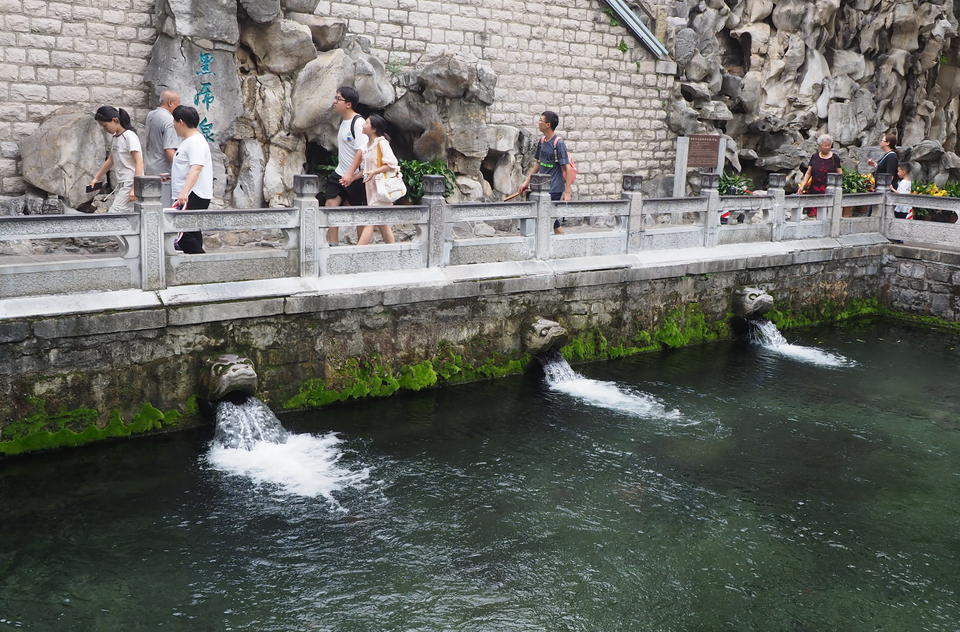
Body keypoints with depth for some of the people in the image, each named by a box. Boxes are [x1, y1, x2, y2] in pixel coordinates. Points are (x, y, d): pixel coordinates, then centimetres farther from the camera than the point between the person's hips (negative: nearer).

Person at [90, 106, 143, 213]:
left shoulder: (130, 136, -12)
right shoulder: (114, 137, 15)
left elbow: (139, 163, -19)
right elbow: (110, 160, 29)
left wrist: (135, 188, -25)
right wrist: (96, 178, 28)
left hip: (130, 184, -9)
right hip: (119, 185, 9)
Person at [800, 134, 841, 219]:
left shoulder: (835, 158, 4)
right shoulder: (815, 157, 9)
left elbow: (839, 174, 7)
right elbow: (808, 173, 12)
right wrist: (803, 186, 2)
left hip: (828, 190, -2)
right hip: (814, 190, 2)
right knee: (813, 214, -4)